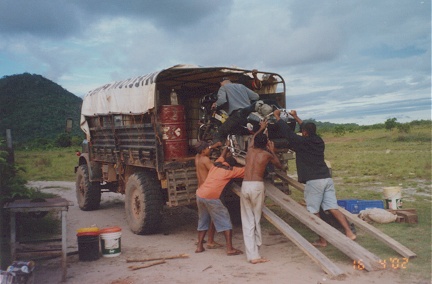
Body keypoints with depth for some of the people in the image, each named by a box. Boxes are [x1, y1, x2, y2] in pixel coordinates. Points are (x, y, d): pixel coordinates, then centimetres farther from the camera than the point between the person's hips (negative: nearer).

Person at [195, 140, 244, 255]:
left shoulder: (217, 164, 19)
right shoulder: (230, 170, 4)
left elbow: (222, 155, 40)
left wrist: (227, 146, 55)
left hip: (200, 194, 7)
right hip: (211, 197, -7)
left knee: (203, 221, 21)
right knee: (225, 222, 3)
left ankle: (199, 246, 24)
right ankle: (230, 249, 1)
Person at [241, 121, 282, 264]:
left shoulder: (250, 150, 15)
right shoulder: (267, 154, 5)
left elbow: (253, 137, 39)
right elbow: (279, 165, 22)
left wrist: (261, 128, 55)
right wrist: (272, 151, 31)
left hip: (245, 186, 3)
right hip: (257, 186, -3)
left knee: (247, 221, 6)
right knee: (256, 220, 5)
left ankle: (252, 255, 4)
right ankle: (255, 254, 10)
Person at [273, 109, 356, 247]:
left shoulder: (302, 142, -7)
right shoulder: (319, 141, 13)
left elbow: (287, 131, 1)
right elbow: (309, 129, 31)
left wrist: (277, 116, 14)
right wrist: (296, 117, 42)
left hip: (313, 181, -7)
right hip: (327, 178, 7)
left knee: (314, 212, 3)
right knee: (333, 208, 7)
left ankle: (322, 240, 6)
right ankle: (349, 232, 1)